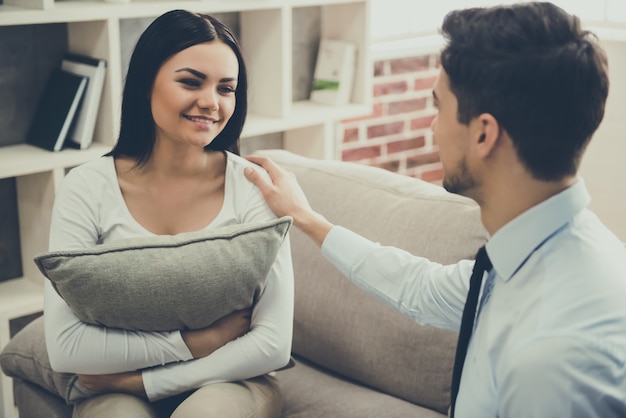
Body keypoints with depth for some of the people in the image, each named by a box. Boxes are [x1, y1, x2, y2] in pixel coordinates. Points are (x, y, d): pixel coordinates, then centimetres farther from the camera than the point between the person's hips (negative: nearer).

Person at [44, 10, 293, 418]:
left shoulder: (252, 185, -9)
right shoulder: (88, 188, -7)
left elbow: (274, 345, -14)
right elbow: (65, 346, -14)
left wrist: (141, 379, -14)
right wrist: (193, 341, -17)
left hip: (227, 384, 0)